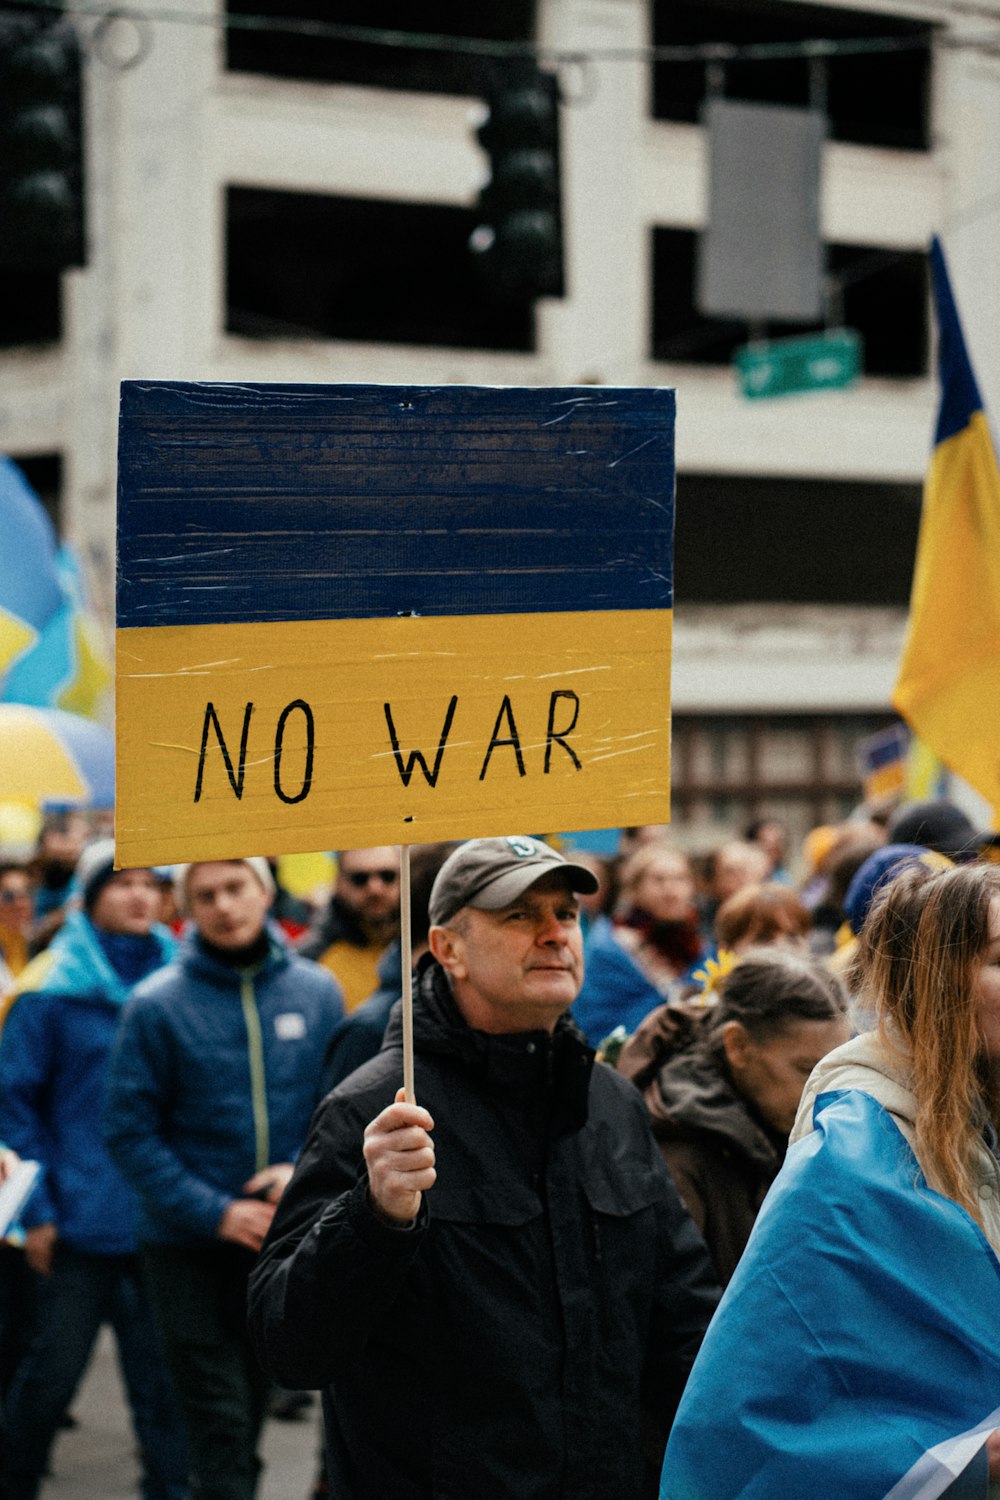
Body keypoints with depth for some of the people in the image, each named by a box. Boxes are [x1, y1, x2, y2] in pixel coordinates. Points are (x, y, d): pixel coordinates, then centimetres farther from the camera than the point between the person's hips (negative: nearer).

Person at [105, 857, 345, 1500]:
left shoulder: (317, 992, 1)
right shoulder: (157, 1005, -8)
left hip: (283, 1235, 3)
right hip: (188, 1247, -3)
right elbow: (131, 1130, -8)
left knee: (251, 1403, 15)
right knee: (220, 1419, -5)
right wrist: (215, 1212, -14)